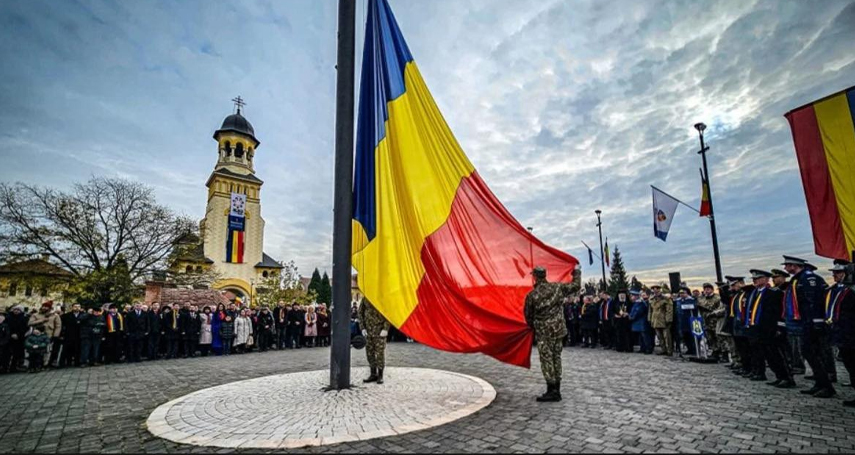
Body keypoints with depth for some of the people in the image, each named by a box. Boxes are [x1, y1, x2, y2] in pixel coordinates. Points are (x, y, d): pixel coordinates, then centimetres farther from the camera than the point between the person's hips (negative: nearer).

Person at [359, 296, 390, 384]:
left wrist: (385, 329, -14)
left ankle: (380, 376, 11)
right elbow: (360, 313, 10)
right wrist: (362, 328, 2)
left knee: (380, 352, -1)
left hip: (380, 329, -4)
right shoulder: (365, 298, 5)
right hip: (368, 329, 4)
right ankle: (373, 374, 20)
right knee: (369, 352, 8)